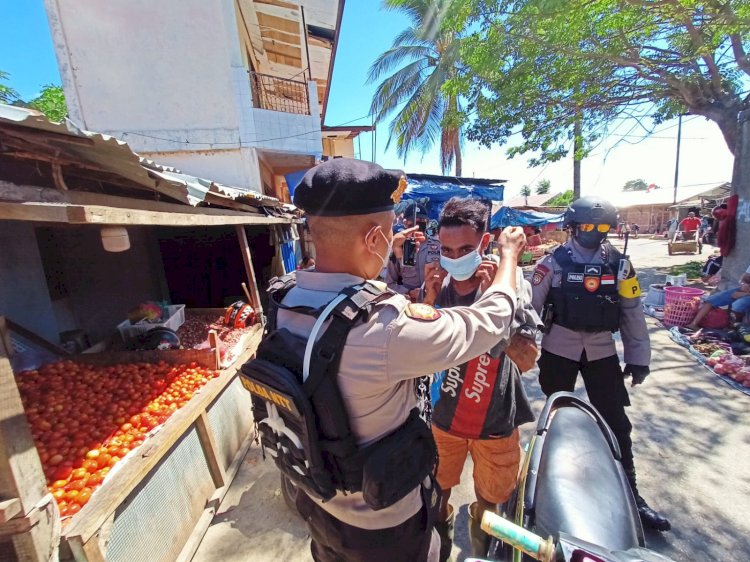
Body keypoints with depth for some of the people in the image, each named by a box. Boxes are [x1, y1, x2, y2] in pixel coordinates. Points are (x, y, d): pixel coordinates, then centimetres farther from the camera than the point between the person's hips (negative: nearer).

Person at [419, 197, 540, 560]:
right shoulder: (436, 284, -11)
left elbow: (526, 360, -24)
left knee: (489, 502, 22)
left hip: (495, 419, -1)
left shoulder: (509, 282, -16)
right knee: (436, 496, 23)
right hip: (443, 415, 2)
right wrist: (429, 299, -27)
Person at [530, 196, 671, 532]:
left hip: (602, 350, 2)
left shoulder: (619, 264, 1)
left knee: (616, 423, 6)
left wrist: (639, 357, 4)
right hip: (558, 349, -2)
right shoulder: (553, 263, -8)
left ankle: (630, 494, 23)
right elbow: (531, 305, -7)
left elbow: (633, 312, 4)